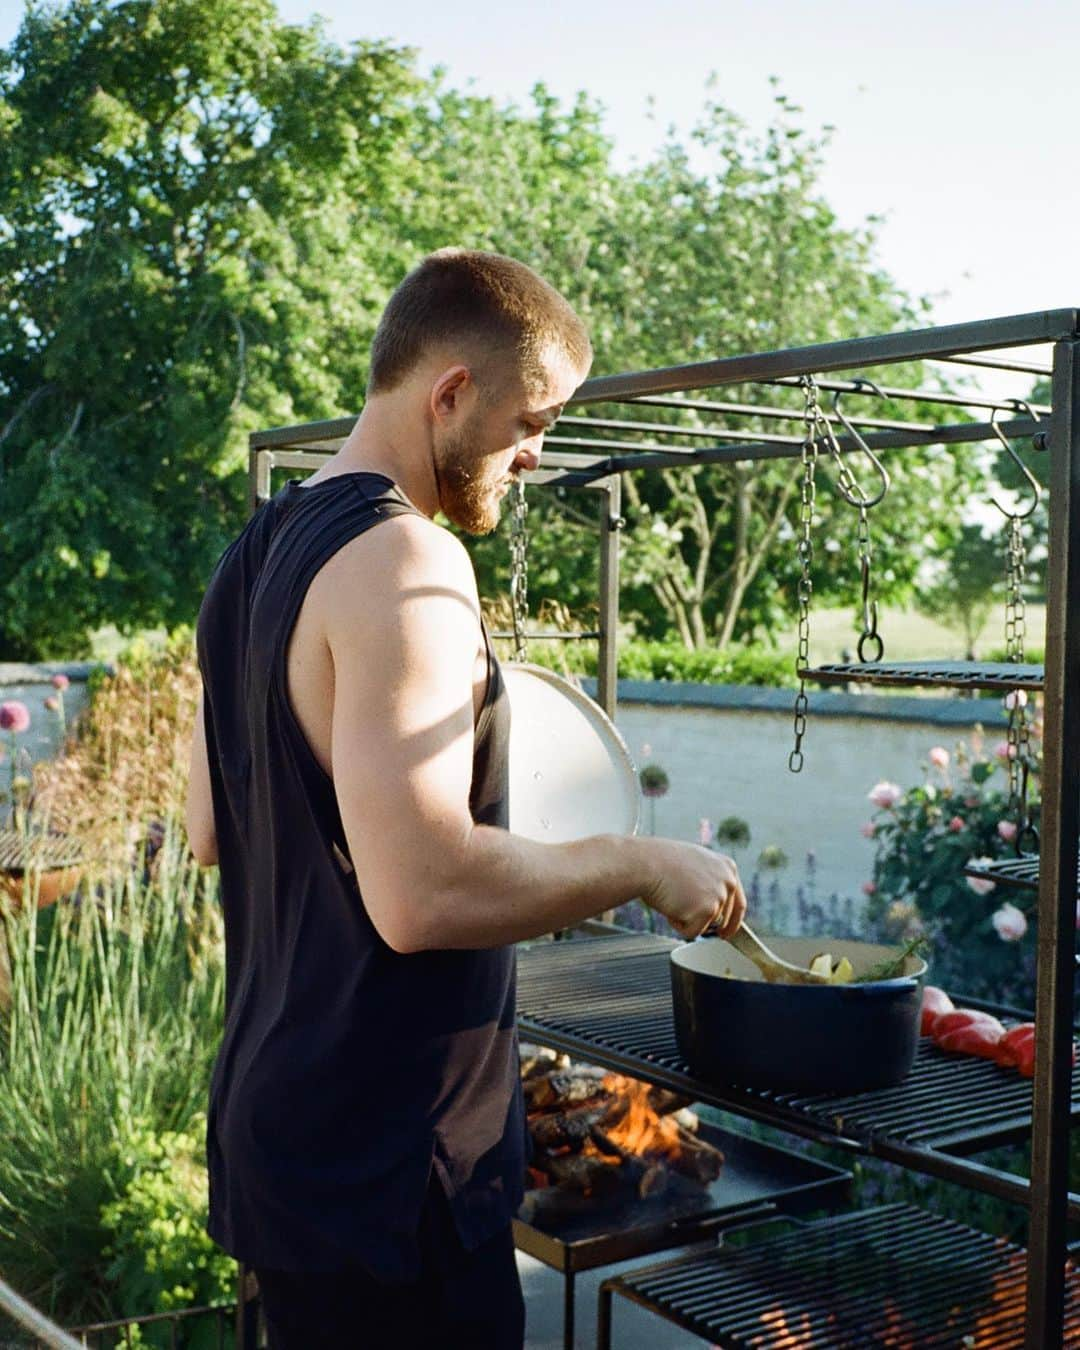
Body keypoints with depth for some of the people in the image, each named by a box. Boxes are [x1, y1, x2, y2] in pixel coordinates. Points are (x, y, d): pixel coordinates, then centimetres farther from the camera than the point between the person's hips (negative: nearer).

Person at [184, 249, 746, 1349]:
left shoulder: (255, 554, 9)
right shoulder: (404, 559, -21)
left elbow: (210, 831, 17)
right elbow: (422, 896, -29)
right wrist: (643, 864, -17)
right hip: (385, 1171, -9)